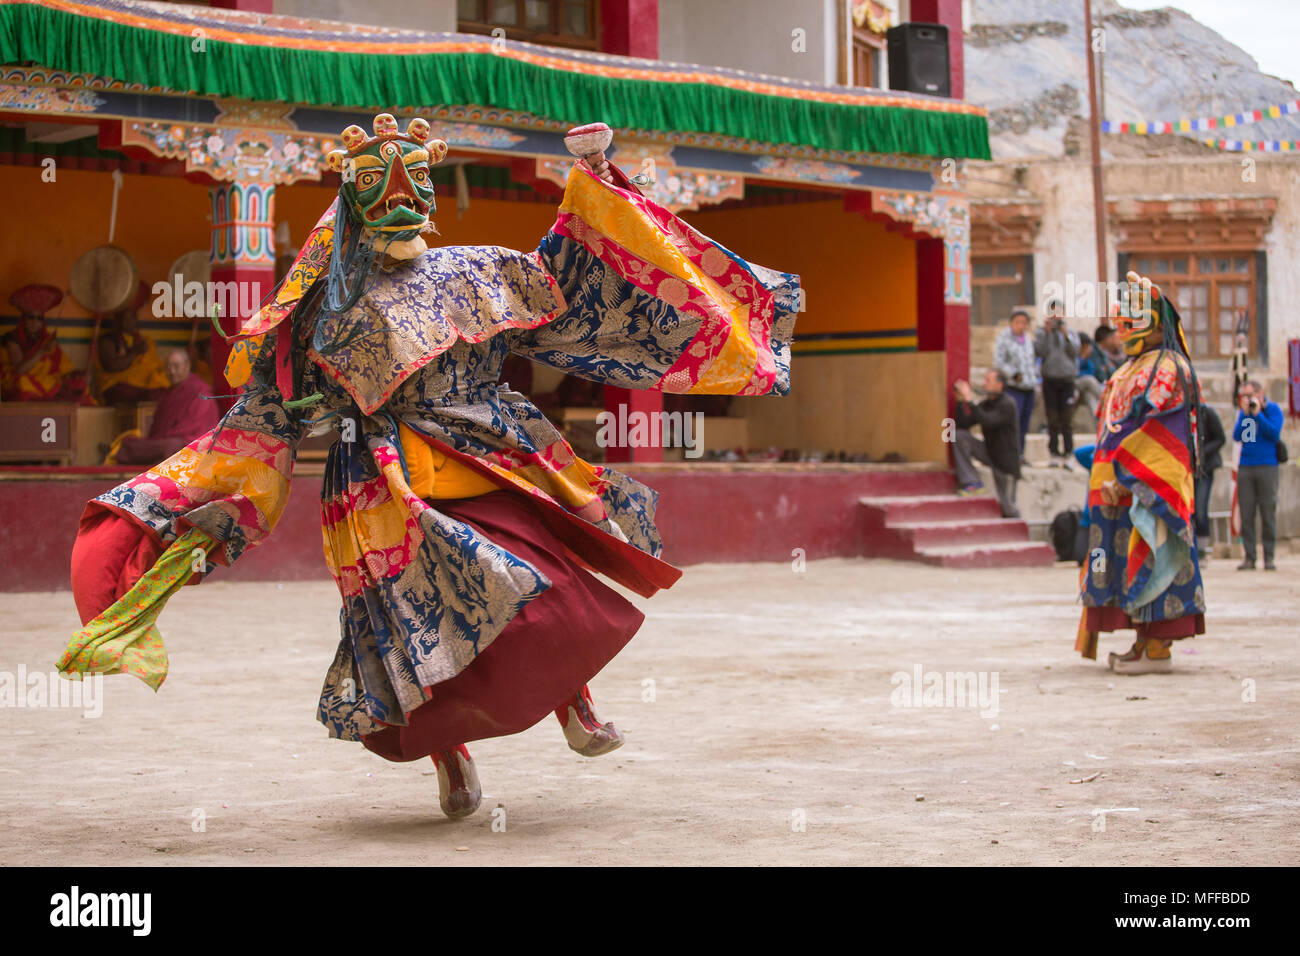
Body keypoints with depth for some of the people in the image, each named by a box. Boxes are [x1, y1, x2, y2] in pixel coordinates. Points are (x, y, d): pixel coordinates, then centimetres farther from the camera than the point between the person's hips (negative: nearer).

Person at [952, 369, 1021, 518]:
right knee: (960, 436, -15)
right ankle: (971, 482, -14)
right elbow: (963, 424, 0)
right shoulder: (986, 404, 5)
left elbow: (987, 422, -33)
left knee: (1007, 506, -3)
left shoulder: (1007, 405, -18)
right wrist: (960, 401, -12)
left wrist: (970, 401, -34)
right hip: (989, 452, 6)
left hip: (1006, 460, -6)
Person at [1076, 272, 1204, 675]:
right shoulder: (1131, 370, 20)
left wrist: (1123, 476, -23)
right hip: (1123, 488, 10)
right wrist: (1108, 478, 18)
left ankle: (1158, 650, -7)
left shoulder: (1167, 369, -10)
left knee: (1148, 562, -9)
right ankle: (1145, 643, 15)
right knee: (1132, 565, 10)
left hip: (1149, 487, -10)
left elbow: (1153, 432, -19)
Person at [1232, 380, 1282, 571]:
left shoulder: (1273, 409, 2)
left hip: (1267, 467, -3)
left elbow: (1275, 434, -9)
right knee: (1246, 514, -1)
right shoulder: (1243, 412, 13)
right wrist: (1245, 414, -6)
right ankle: (1249, 557, 2)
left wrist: (1257, 414, -12)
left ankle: (1269, 557, 1)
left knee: (1268, 512, -4)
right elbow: (1236, 436, 3)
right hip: (1245, 467, 3)